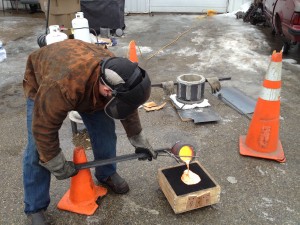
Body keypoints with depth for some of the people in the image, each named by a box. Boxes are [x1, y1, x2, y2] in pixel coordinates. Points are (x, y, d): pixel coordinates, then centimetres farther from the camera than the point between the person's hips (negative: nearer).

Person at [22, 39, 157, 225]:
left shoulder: (116, 76, -29)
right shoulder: (63, 86, -49)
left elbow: (129, 111, -8)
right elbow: (44, 128, -34)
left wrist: (139, 141, 1)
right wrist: (58, 166, -22)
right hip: (40, 81, -4)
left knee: (105, 129, -4)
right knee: (38, 148, -10)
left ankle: (107, 174, 23)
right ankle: (35, 208, 8)